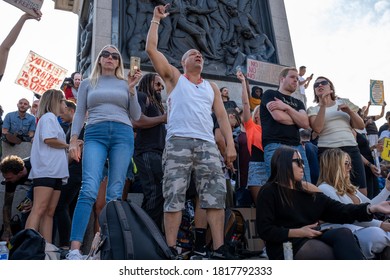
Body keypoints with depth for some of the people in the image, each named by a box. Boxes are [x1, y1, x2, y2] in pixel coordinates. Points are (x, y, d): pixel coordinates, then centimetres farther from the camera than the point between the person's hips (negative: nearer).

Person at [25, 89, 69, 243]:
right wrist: (68, 145, -2)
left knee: (49, 212, 2)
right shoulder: (48, 117, 1)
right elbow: (49, 139, -15)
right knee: (39, 209, -17)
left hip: (56, 172, 9)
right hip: (46, 170, -9)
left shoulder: (53, 119, 29)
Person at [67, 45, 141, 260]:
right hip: (94, 135, -1)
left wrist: (131, 89, 3)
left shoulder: (126, 83, 19)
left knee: (115, 193, -4)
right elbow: (79, 113, 14)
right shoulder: (87, 83, 20)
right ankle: (74, 249, -20)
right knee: (89, 189, -19)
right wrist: (73, 140, 1)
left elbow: (136, 116, 12)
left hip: (123, 134, 1)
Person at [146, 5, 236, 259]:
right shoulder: (174, 77, 18)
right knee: (174, 197, -6)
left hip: (207, 143, 3)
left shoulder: (212, 87, 25)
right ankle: (171, 249, -3)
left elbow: (222, 115, 16)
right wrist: (157, 19, 16)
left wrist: (230, 144, 4)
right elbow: (151, 49, 11)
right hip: (178, 142, -2)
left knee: (216, 196, -5)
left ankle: (219, 249, -3)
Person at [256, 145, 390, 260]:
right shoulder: (269, 191, 1)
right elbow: (264, 230, -7)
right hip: (287, 244, -6)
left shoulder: (308, 189, 19)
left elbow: (338, 210, 9)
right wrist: (298, 232, -14)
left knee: (343, 233, -26)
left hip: (313, 239, 6)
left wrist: (372, 208, -3)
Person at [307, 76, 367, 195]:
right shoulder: (313, 109, 9)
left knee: (361, 191, -6)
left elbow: (361, 126, 12)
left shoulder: (344, 102, 16)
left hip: (351, 148, 2)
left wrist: (349, 111, -4)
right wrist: (323, 105, -13)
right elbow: (317, 129, -11)